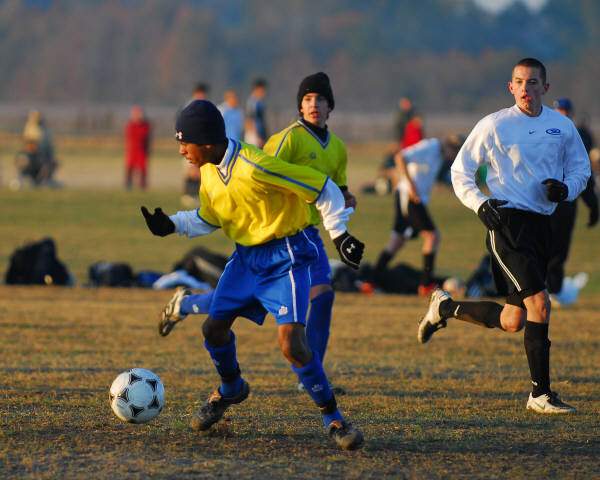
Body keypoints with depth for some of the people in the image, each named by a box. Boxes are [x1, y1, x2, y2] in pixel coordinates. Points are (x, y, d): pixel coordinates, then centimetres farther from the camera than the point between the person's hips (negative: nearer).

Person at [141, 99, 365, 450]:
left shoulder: (254, 168, -28)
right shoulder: (209, 171, -1)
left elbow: (323, 188, -21)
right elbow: (208, 219, 16)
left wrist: (339, 234, -14)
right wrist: (172, 225, -1)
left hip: (284, 257, -8)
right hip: (247, 255, 8)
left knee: (292, 342, -20)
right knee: (214, 328, 9)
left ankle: (333, 417, -4)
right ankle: (231, 388, 40)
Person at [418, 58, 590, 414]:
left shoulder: (562, 127, 8)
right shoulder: (494, 126, -3)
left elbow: (581, 168, 19)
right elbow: (460, 171, 4)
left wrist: (566, 188, -4)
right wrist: (479, 203, -13)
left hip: (542, 224, 6)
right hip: (507, 222, -6)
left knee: (513, 321, 7)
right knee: (539, 305, -18)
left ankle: (446, 308, 29)